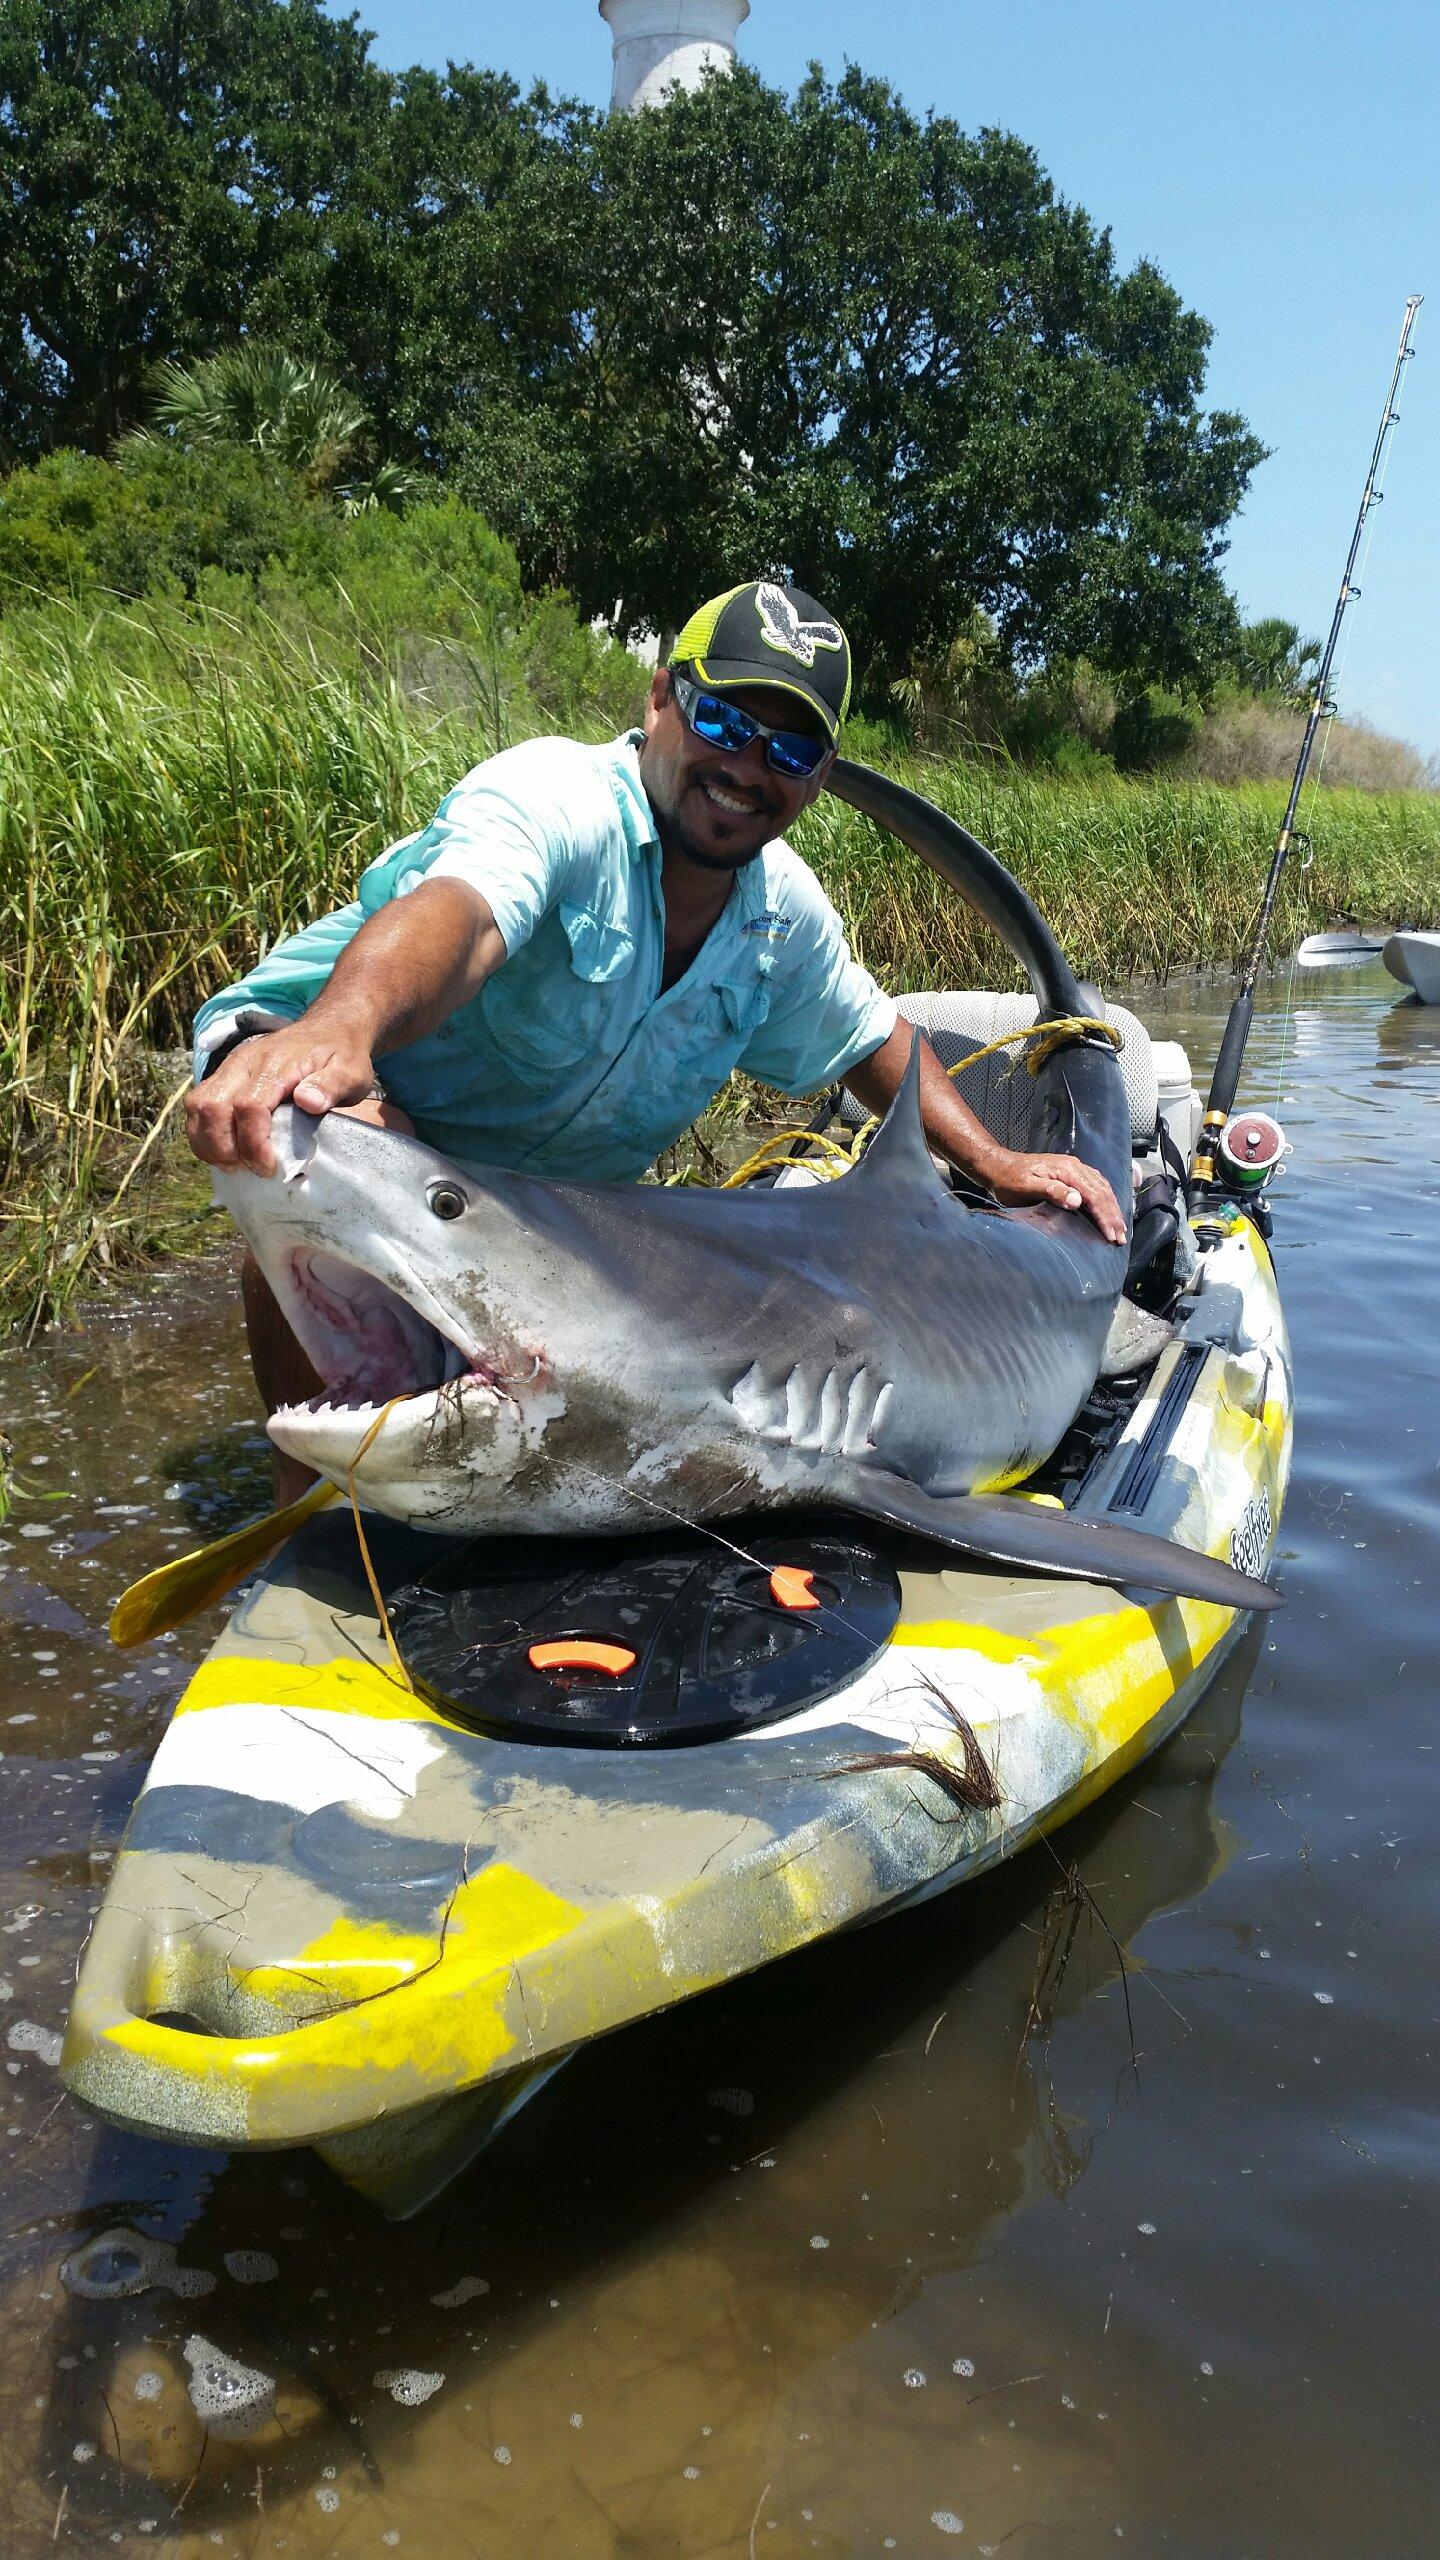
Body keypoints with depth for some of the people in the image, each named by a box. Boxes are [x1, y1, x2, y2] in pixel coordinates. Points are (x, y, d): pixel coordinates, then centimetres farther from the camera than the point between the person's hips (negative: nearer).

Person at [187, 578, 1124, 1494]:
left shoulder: (784, 913, -6)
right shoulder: (558, 797, -30)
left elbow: (871, 1038, 14)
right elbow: (456, 912, -53)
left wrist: (996, 1162, 5)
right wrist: (336, 1027, -74)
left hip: (534, 1198, 7)